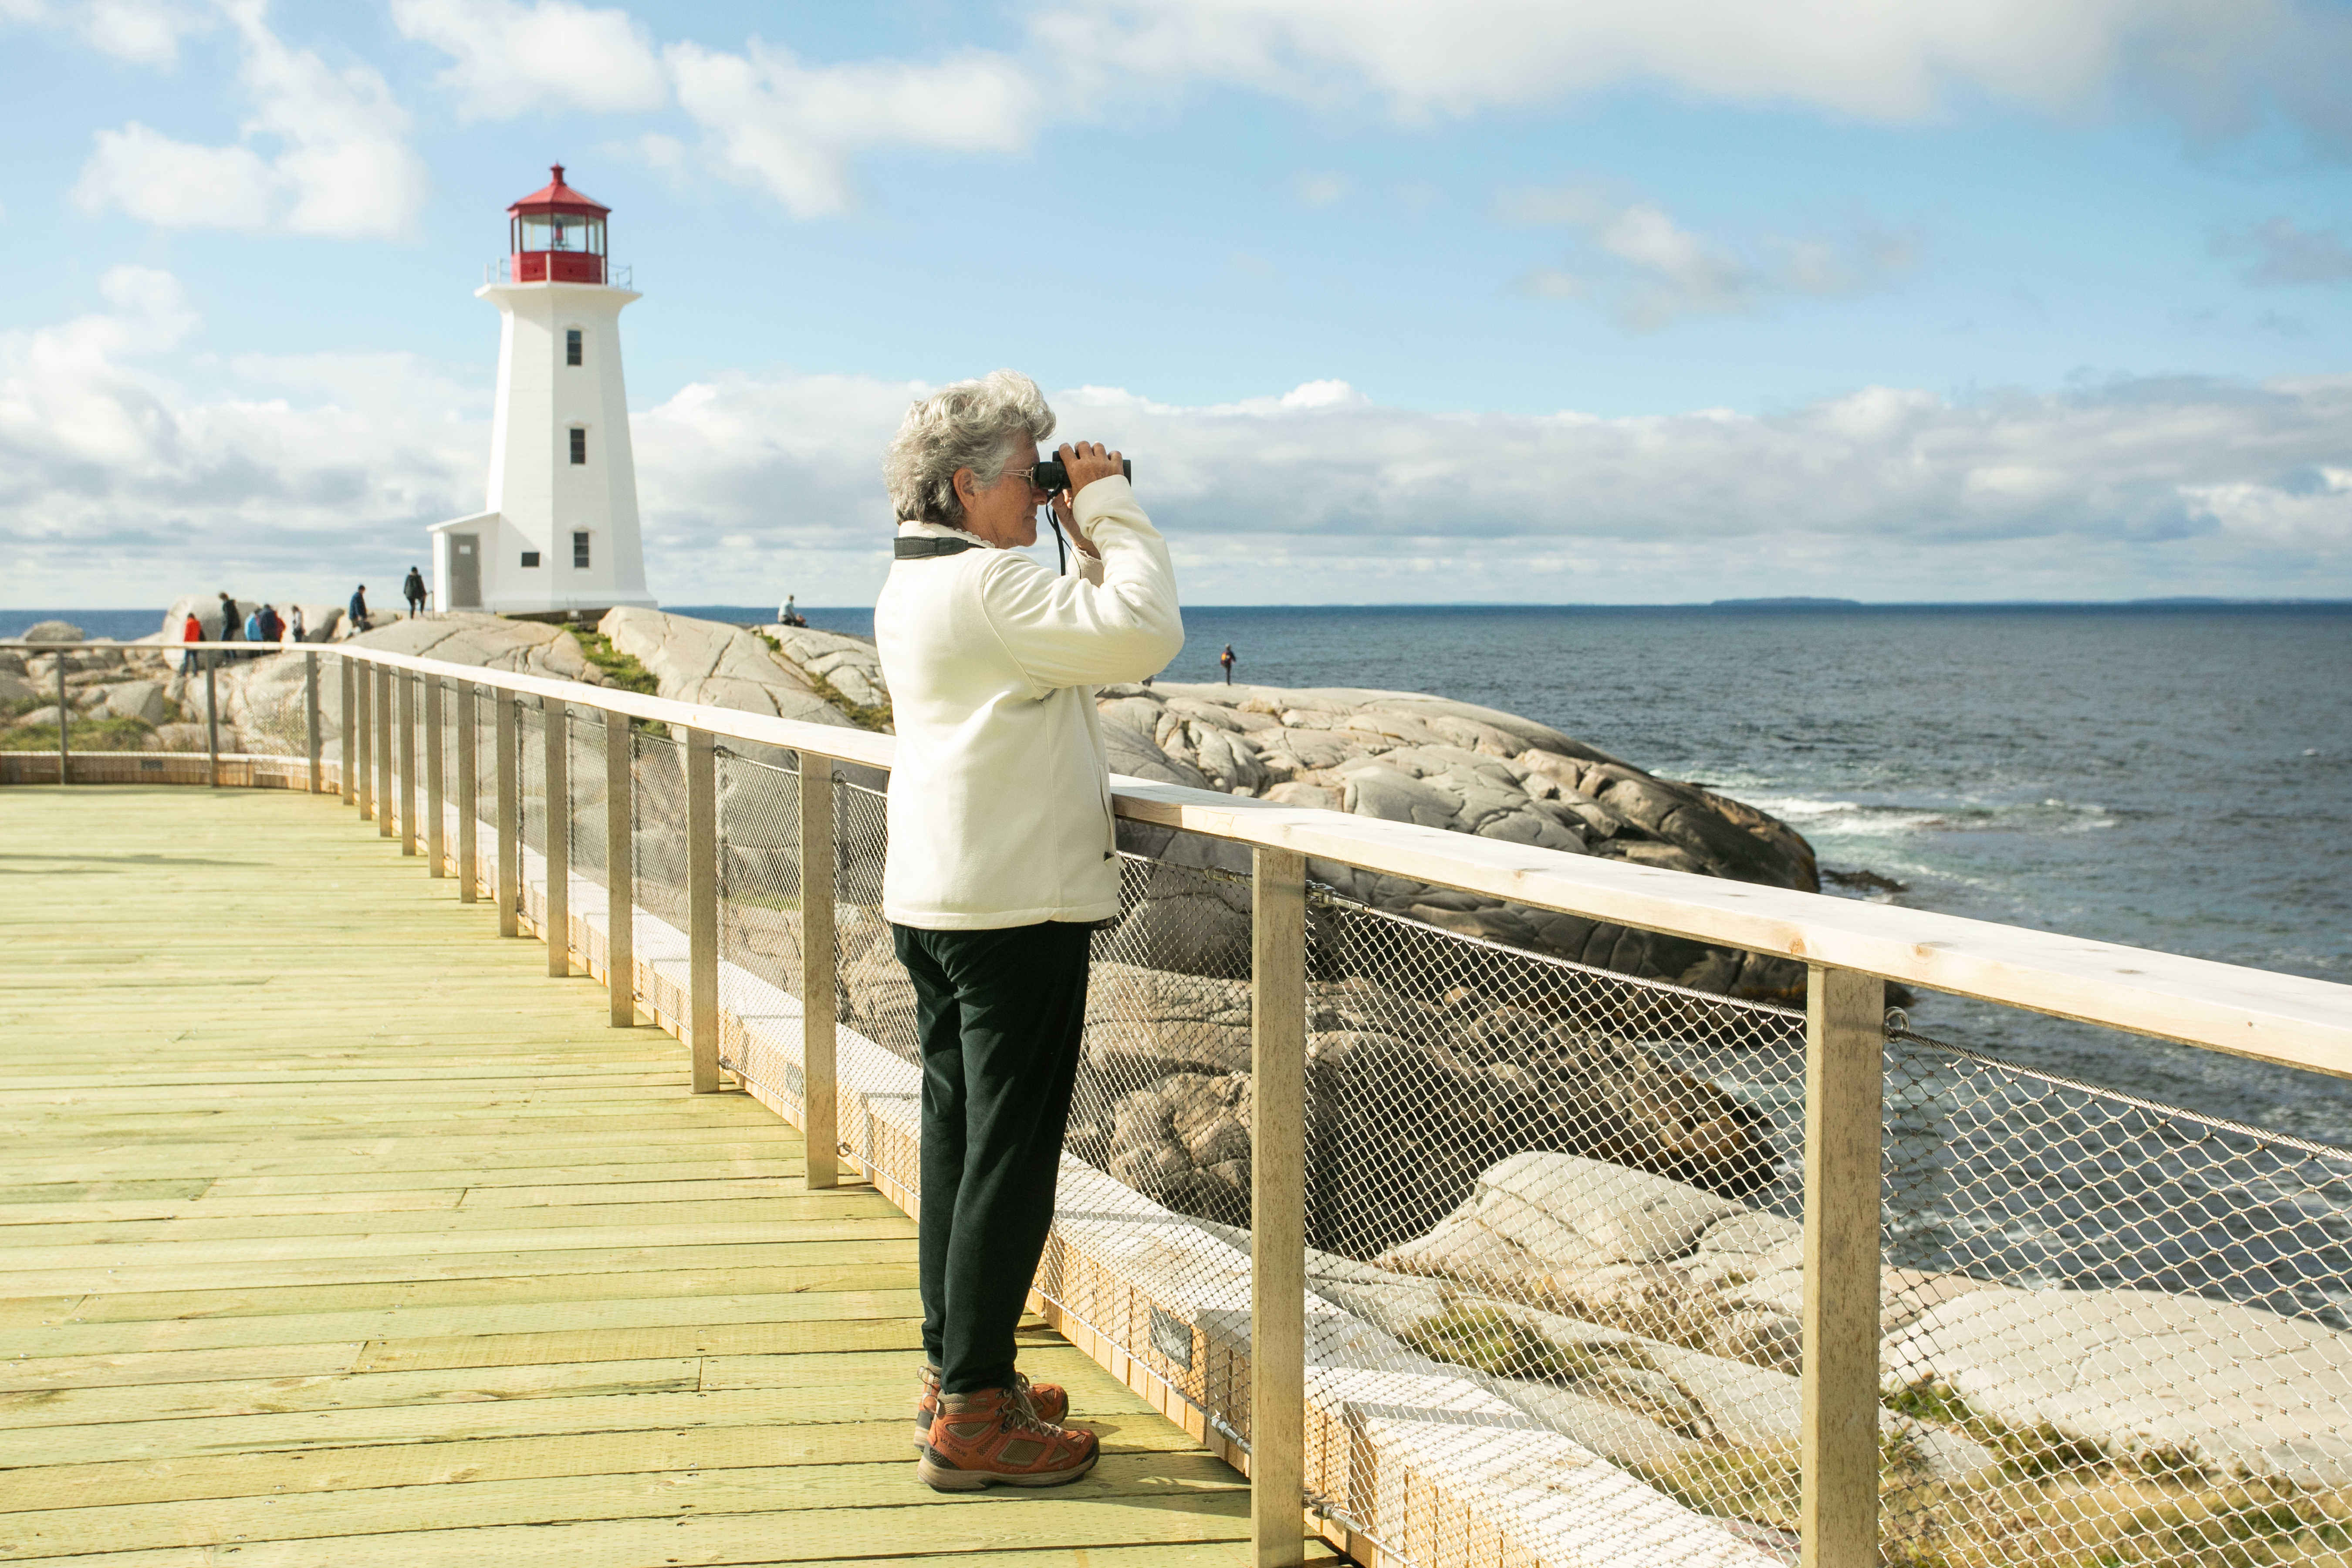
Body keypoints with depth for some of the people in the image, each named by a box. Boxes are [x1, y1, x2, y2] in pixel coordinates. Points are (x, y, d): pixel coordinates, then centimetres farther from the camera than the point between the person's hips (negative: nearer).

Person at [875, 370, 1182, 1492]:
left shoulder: (915, 586, 14)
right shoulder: (984, 586, -18)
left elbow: (1084, 638, 19)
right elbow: (1146, 635, -25)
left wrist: (1088, 539, 8)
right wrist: (1112, 509, -13)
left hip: (935, 901, 10)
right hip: (1014, 905, -10)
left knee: (960, 1138, 16)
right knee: (1010, 1155, -5)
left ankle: (954, 1370, 25)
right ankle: (971, 1417, -1)